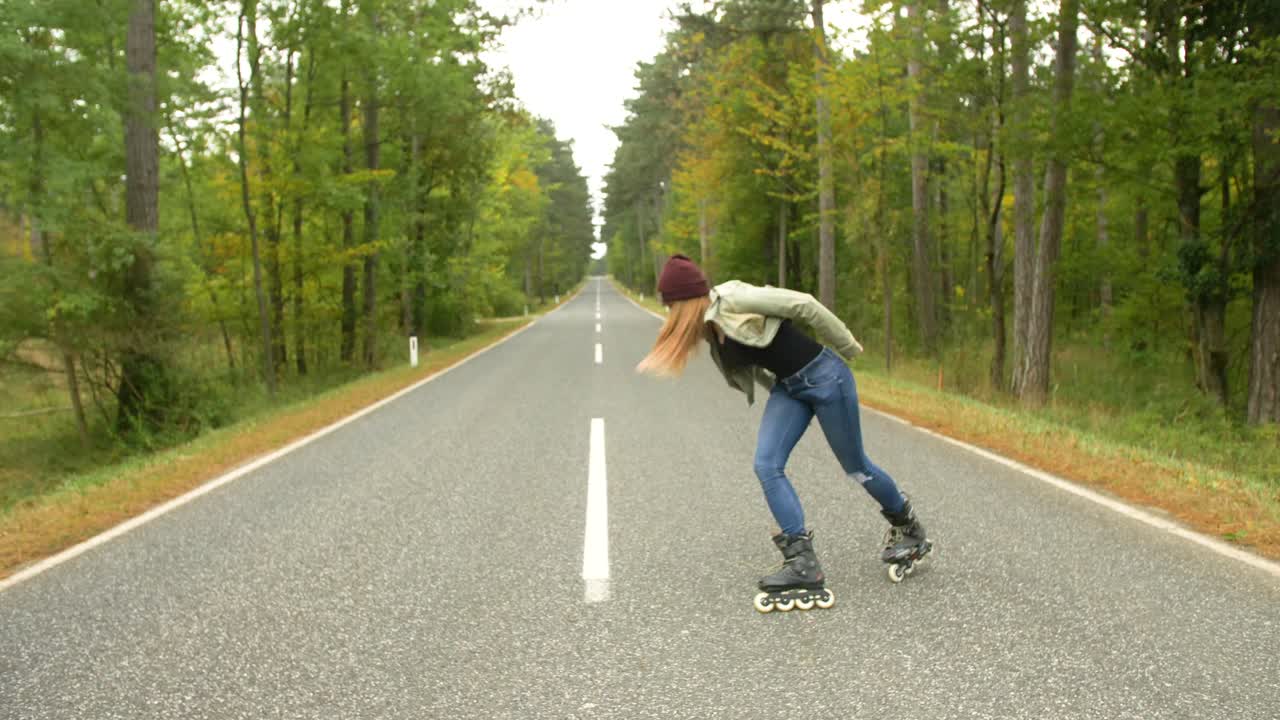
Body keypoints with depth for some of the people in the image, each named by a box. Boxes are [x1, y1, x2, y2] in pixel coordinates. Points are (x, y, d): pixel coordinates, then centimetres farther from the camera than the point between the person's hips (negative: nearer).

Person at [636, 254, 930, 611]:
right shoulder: (709, 329, 3)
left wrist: (848, 348, -10)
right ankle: (804, 565, -9)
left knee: (856, 467, 7)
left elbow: (804, 305, -20)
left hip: (825, 376, -7)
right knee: (767, 465, -11)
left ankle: (909, 529, 33)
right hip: (787, 388, 7)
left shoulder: (734, 300, -23)